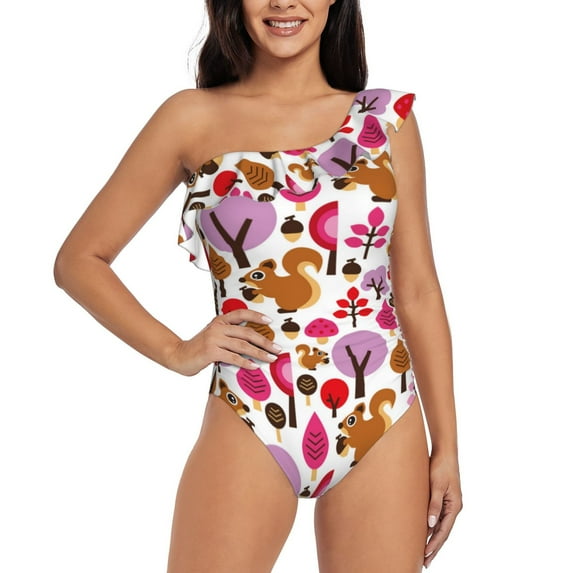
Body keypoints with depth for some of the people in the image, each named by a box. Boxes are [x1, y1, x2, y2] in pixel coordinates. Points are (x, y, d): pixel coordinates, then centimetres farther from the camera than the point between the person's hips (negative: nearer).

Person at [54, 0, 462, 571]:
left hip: (385, 431, 2)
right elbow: (79, 259, 6)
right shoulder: (193, 118, 1)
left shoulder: (387, 117, 6)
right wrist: (176, 352, -5)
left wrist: (446, 443, 5)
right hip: (249, 431, -2)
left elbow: (417, 290, 7)